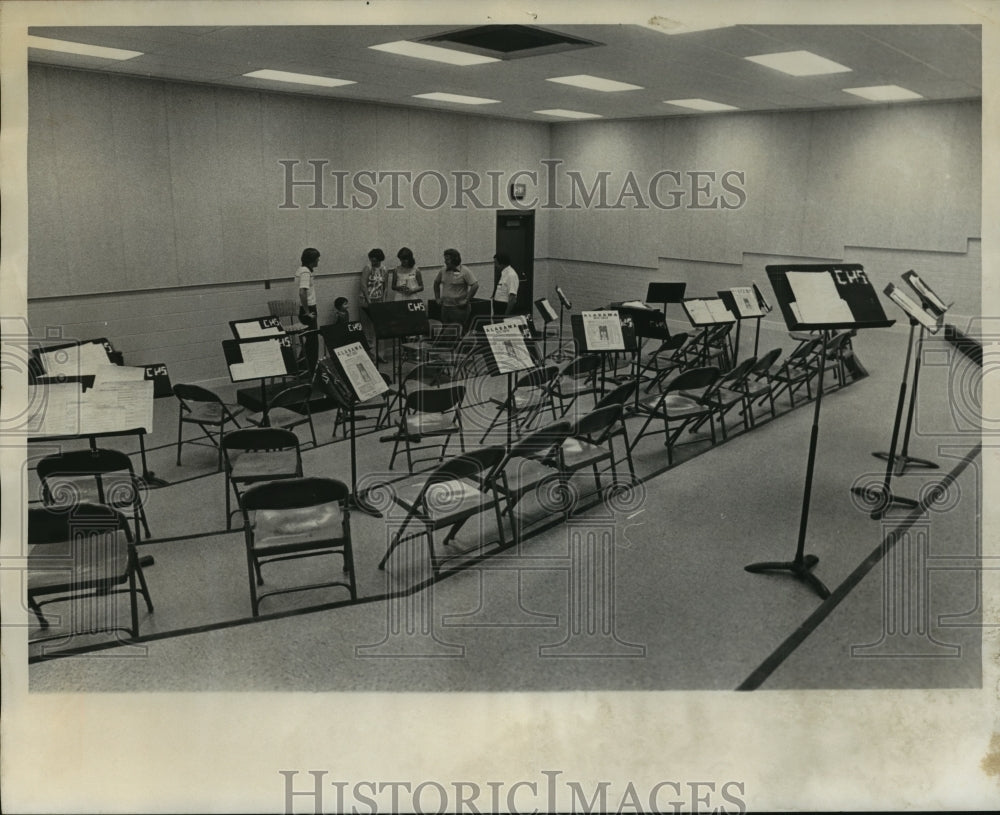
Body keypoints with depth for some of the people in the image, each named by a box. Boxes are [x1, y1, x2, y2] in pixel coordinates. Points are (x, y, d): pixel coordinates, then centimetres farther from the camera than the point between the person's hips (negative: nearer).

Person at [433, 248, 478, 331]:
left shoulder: (465, 272, -9)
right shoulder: (443, 271, 9)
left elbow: (475, 285, -14)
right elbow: (436, 283, 24)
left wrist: (467, 300, -14)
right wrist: (437, 298, 16)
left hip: (459, 308, -6)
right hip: (445, 306, 6)